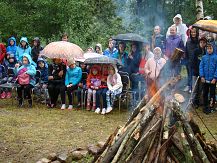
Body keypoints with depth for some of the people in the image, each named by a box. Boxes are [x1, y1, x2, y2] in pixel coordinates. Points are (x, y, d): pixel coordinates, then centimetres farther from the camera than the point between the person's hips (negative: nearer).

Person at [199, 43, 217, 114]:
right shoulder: (204, 57, 2)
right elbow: (201, 67, 2)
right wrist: (202, 76, -8)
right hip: (205, 79, 3)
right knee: (205, 93, 13)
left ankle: (211, 107, 19)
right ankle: (205, 106, 25)